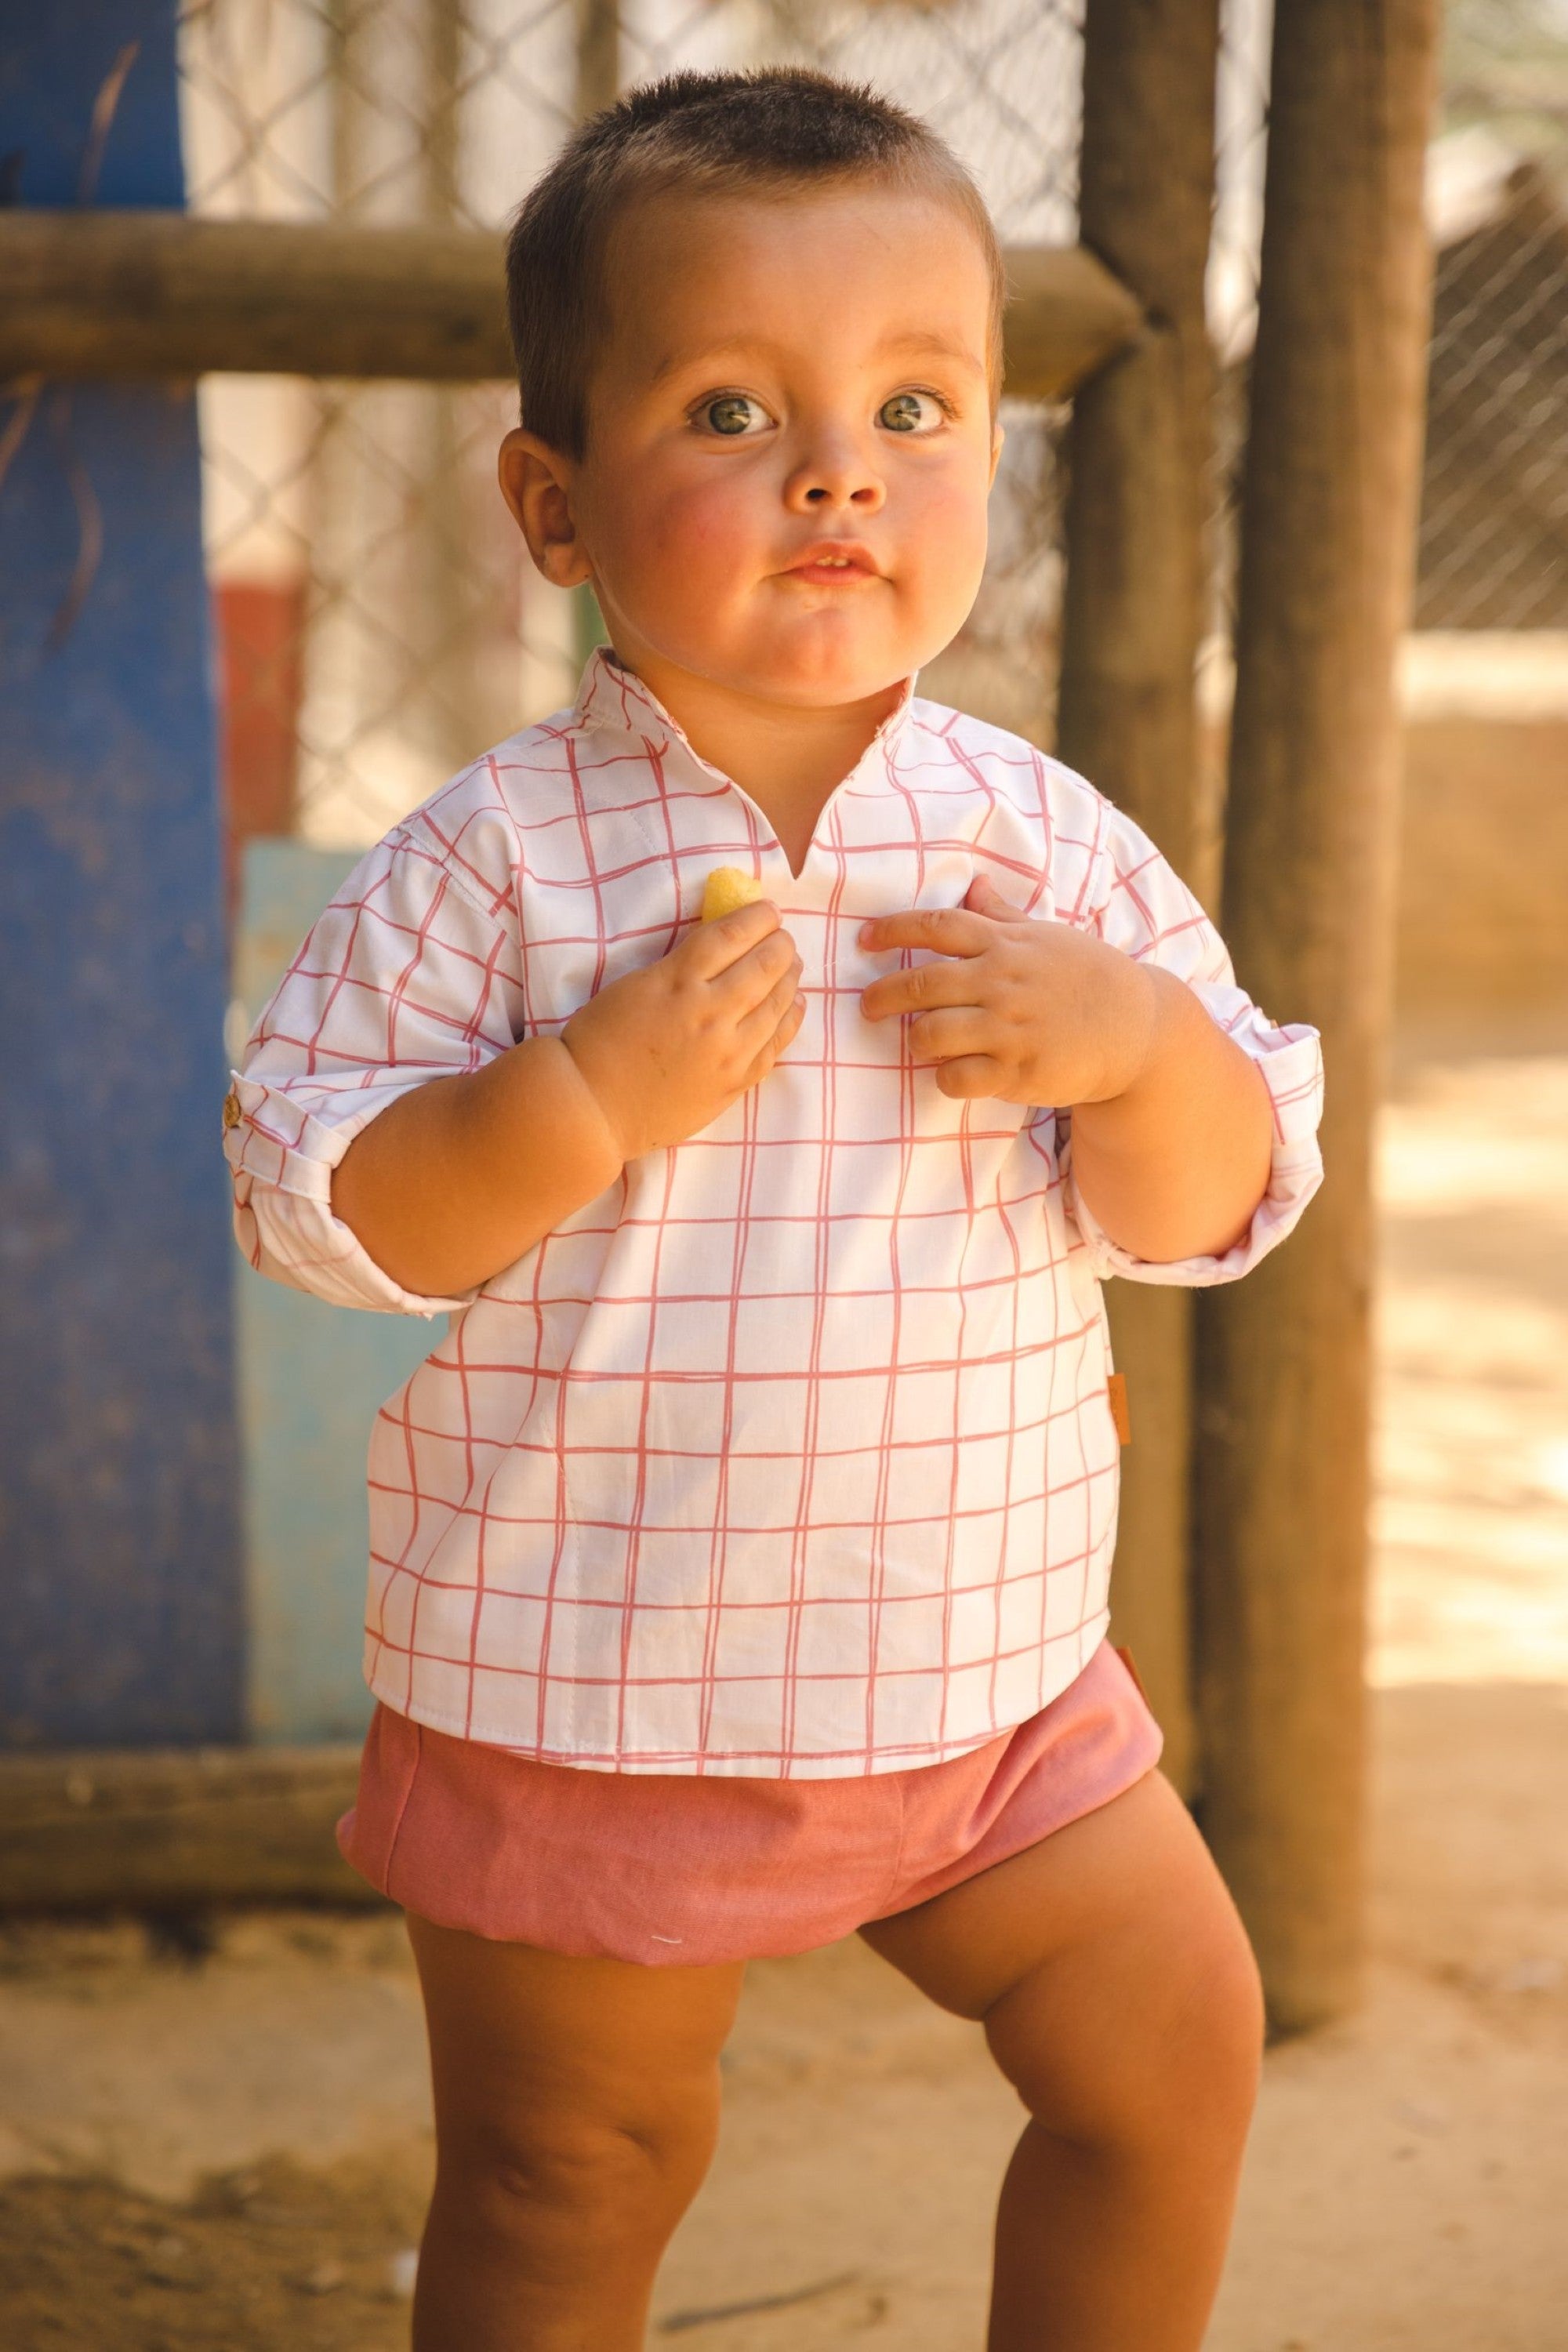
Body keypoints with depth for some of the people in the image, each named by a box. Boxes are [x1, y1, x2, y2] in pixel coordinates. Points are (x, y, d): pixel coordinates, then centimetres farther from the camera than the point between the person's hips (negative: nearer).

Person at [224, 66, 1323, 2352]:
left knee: (1176, 2035, 9)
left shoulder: (1049, 848, -3)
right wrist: (585, 1097, -27)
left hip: (983, 1663, 3)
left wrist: (1137, 1045, -20)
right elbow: (313, 1208, -13)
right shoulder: (501, 863, -12)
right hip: (585, 1689, -3)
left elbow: (1208, 1213, 0)